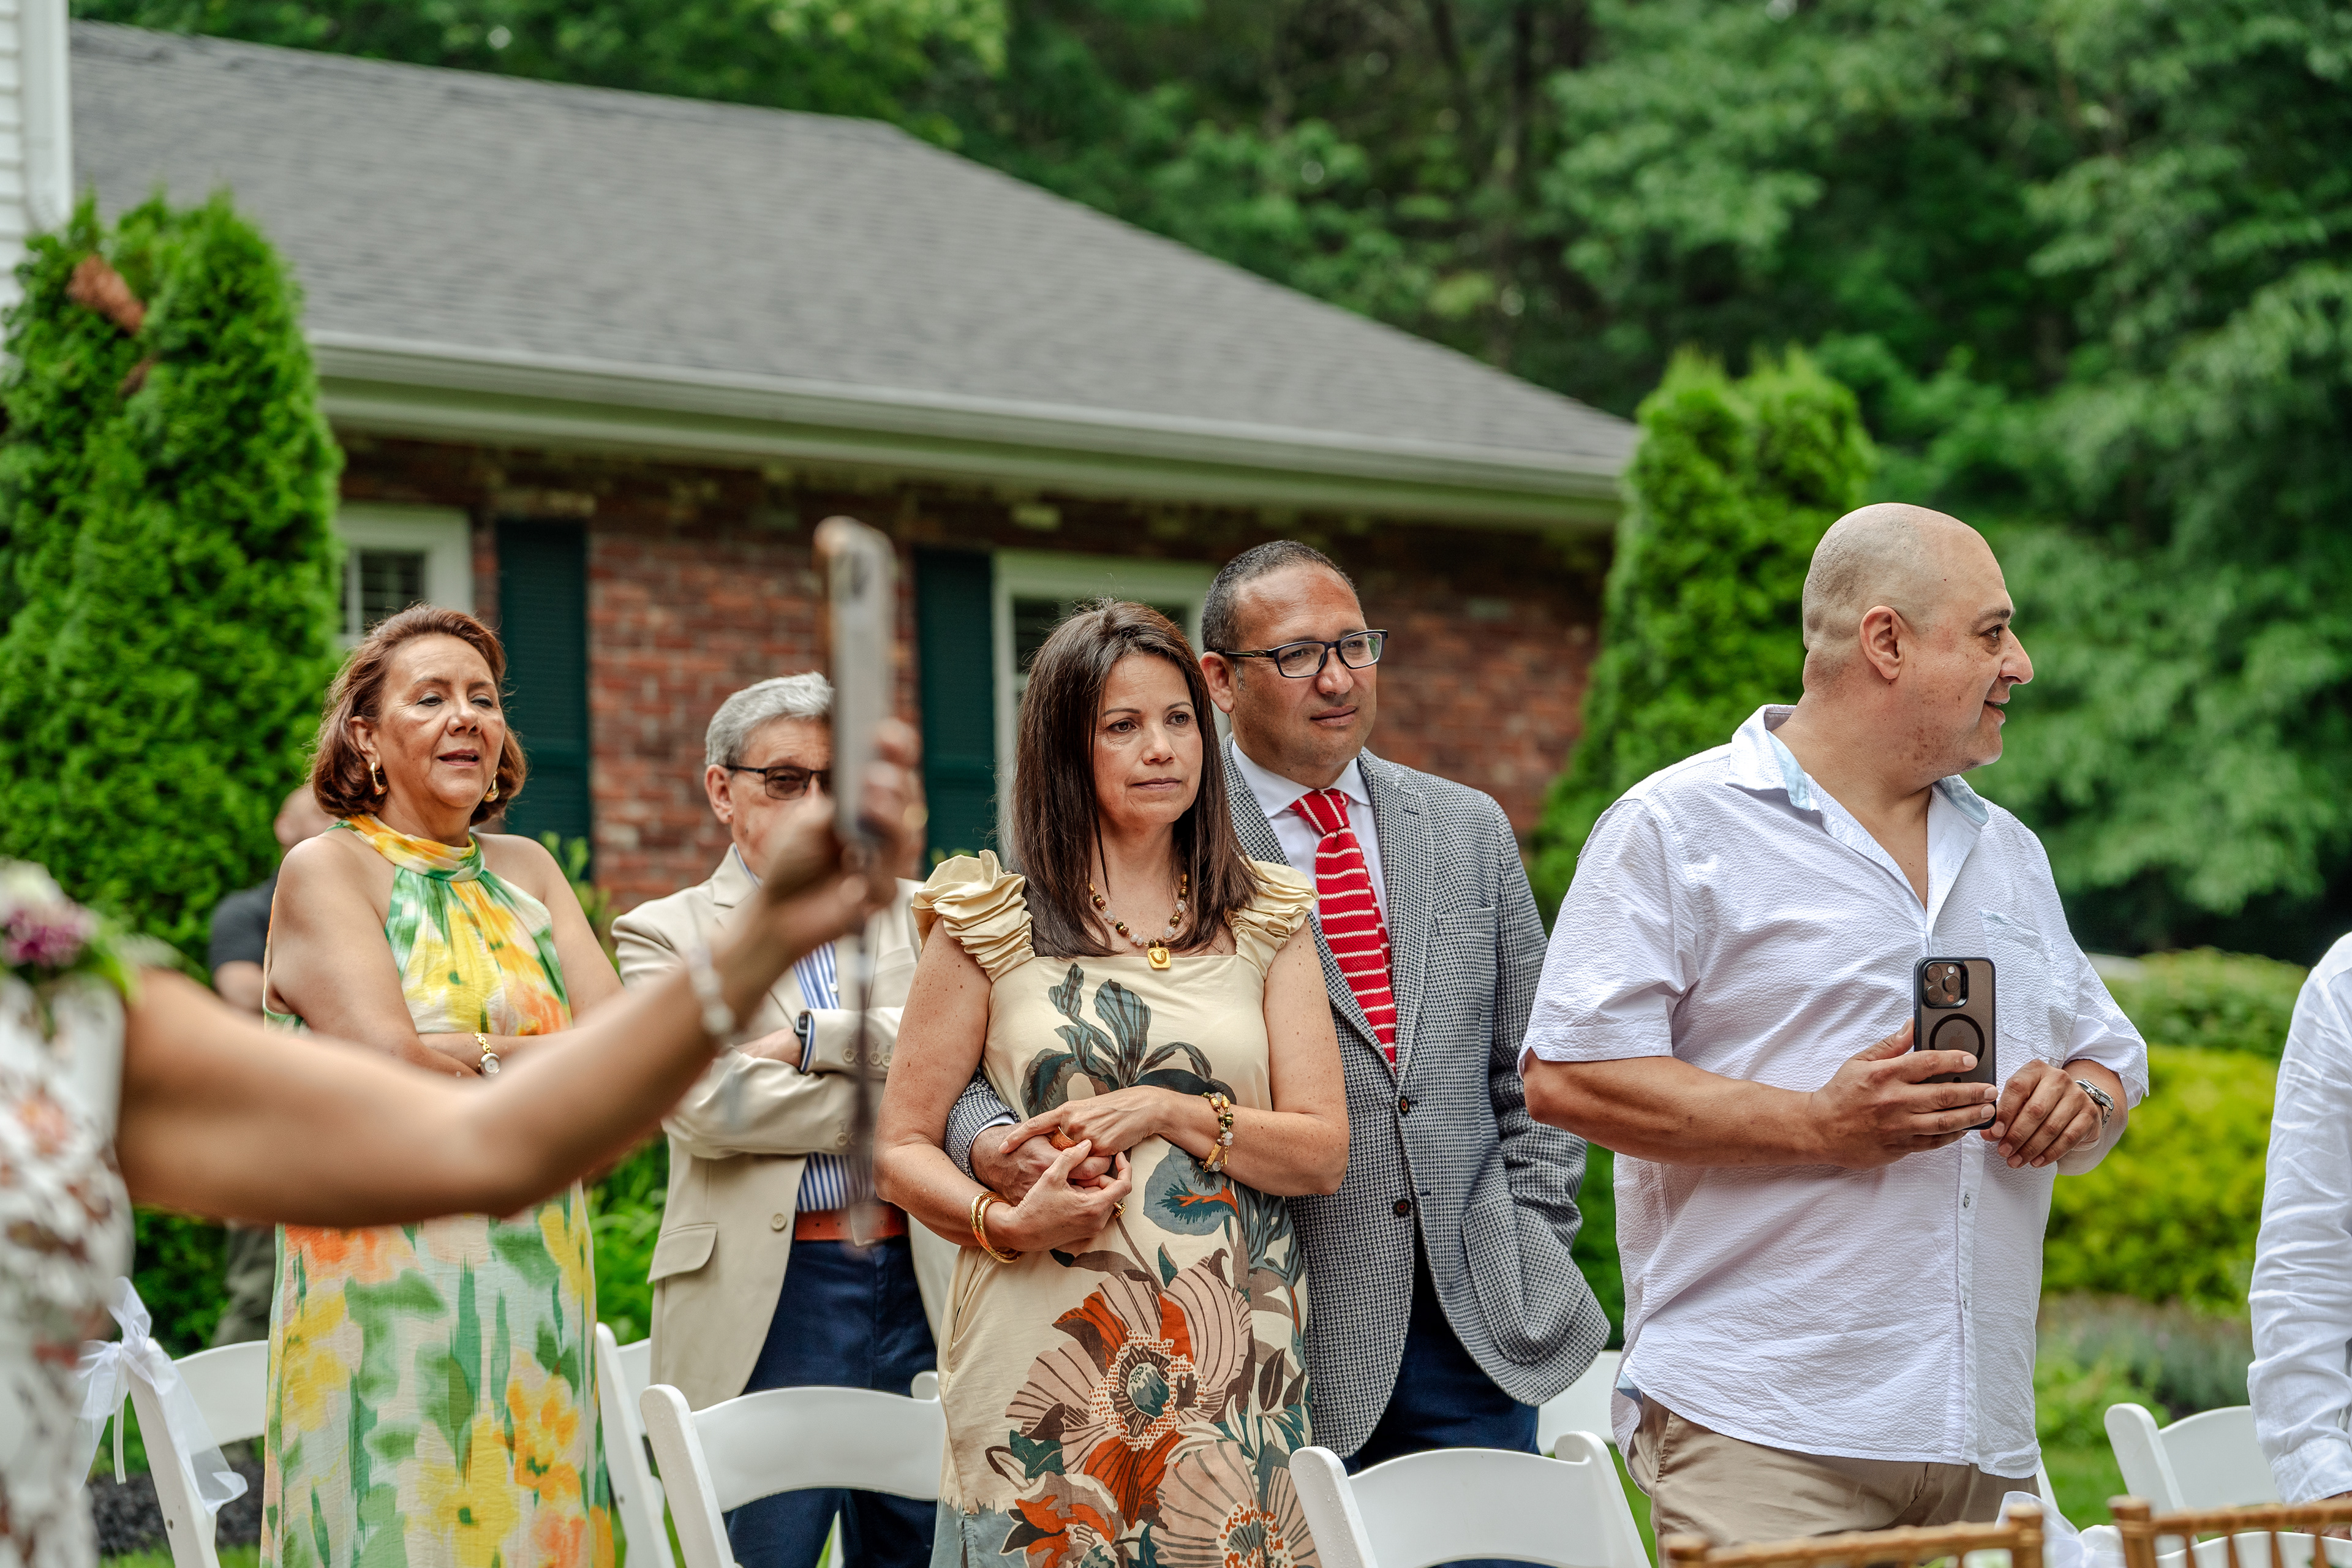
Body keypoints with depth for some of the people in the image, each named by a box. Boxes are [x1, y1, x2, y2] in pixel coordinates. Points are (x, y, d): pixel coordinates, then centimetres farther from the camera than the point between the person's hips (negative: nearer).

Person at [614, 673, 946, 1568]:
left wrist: (815, 1040, -9)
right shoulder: (664, 936, 6)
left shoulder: (910, 915, 16)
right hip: (767, 1300, -3)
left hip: (917, 1284, 3)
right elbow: (701, 1105, -10)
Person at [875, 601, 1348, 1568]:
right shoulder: (989, 926, 5)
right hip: (1044, 1365, -2)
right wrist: (1007, 1223, -14)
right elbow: (900, 1145, 5)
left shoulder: (1266, 925, 11)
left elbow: (1324, 1153, 4)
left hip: (1232, 1372, 2)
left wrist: (1172, 1111, -11)